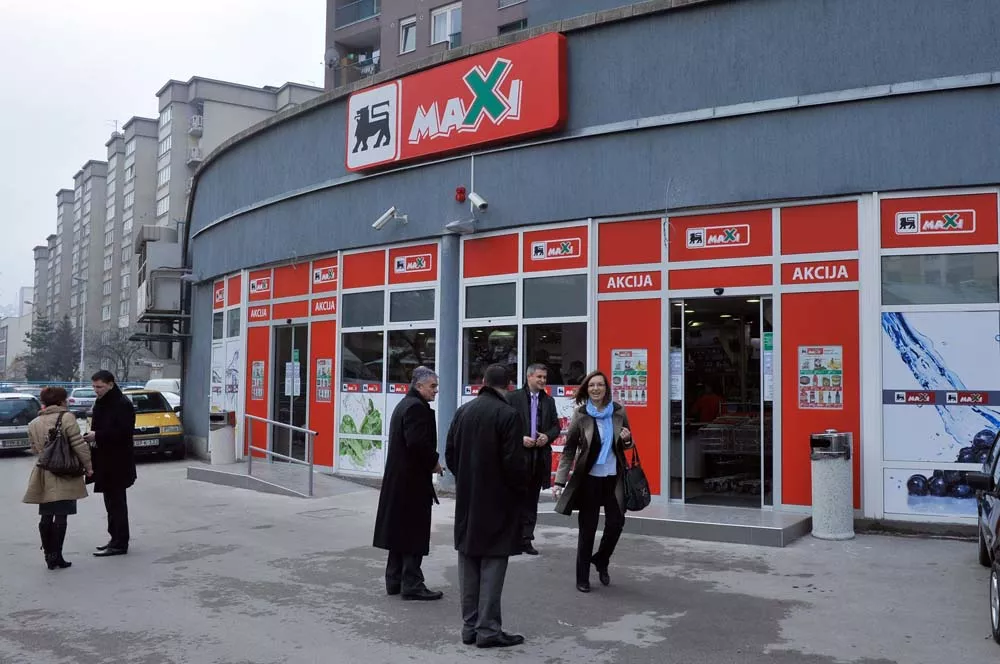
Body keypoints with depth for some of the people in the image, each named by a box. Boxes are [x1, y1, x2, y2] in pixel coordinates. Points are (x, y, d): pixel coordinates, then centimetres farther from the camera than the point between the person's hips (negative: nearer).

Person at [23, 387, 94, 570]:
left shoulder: (33, 424, 10)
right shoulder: (66, 417, -7)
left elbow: (35, 449, 14)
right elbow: (78, 445, -11)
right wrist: (88, 466, -3)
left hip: (43, 476, 5)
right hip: (64, 475, -5)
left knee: (46, 517, 12)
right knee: (61, 517, -1)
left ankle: (49, 555, 17)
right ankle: (56, 556, 0)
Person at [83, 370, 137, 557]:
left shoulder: (122, 404, -13)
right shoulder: (100, 403, 16)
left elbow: (124, 431, -20)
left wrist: (98, 435, -22)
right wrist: (92, 436, 3)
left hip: (118, 462, -9)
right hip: (104, 460, 9)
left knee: (116, 502, -6)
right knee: (111, 501, 13)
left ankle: (120, 544, -2)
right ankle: (116, 539, 21)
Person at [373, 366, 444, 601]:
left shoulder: (404, 405, 17)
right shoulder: (417, 407, -16)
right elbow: (418, 442, -26)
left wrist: (430, 462, 11)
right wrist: (434, 462, -11)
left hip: (398, 480, 11)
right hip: (413, 481, -11)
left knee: (400, 530, 15)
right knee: (414, 532, -3)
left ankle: (395, 581, 22)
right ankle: (412, 584, 3)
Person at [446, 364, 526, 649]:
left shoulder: (463, 411, 5)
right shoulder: (508, 414, -15)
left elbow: (450, 453, 8)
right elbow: (513, 462, -17)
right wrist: (521, 488, 0)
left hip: (467, 499, 6)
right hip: (497, 499, -6)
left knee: (469, 561, 12)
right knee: (492, 563, 0)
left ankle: (470, 626, 17)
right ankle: (488, 629, 3)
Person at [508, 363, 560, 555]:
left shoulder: (549, 401, 13)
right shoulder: (514, 397, -2)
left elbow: (556, 426, 14)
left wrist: (548, 437, -5)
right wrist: (520, 438, -15)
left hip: (540, 455, 4)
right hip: (518, 453, -4)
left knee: (531, 500, 8)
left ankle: (526, 539, 14)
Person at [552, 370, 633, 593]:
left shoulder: (618, 412, 0)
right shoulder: (581, 414, -7)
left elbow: (626, 445, 14)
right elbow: (568, 450, -6)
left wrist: (627, 440, -11)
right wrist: (560, 481, -12)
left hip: (614, 477, 2)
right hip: (589, 478, -2)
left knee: (616, 523, 2)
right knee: (587, 528, 5)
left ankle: (601, 561, 31)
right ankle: (582, 578, 19)